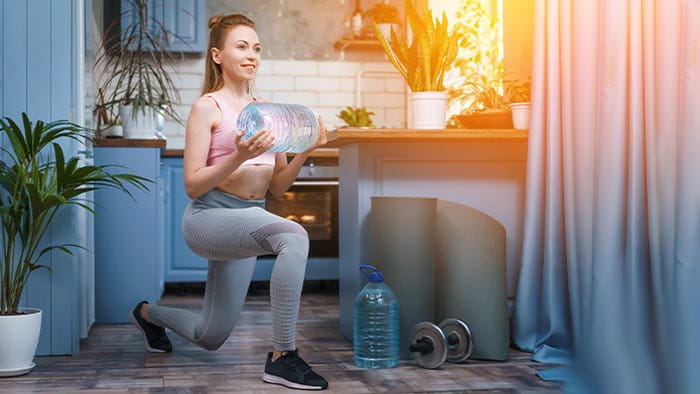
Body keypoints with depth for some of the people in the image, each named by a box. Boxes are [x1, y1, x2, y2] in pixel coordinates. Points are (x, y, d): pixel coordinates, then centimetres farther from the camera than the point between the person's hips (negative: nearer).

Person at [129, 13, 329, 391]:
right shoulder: (207, 107, -6)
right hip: (209, 218, -7)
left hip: (246, 223, 7)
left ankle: (149, 314, 49)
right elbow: (193, 185, -11)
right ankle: (282, 357, -27)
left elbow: (276, 187, 11)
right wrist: (239, 156, -25)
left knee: (210, 338, 17)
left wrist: (305, 151, -5)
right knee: (293, 236, -36)